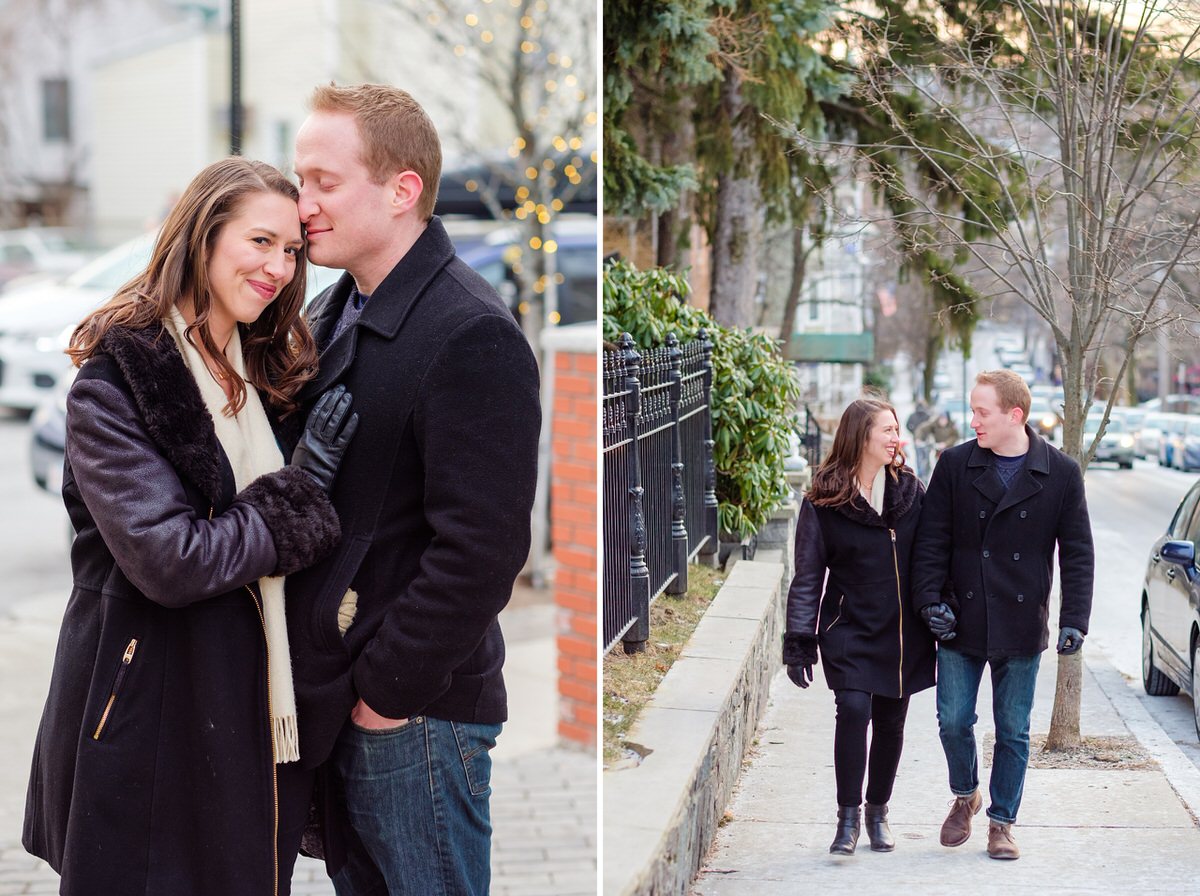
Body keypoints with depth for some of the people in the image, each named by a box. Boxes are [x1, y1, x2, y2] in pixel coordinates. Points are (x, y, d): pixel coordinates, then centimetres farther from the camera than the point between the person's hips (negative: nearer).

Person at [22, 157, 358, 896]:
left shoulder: (266, 375, 9)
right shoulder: (115, 384, -14)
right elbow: (171, 562, -23)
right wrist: (298, 497, -15)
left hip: (256, 708, 7)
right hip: (155, 717, -7)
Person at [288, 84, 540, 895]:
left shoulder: (471, 335, -17)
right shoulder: (331, 317, 11)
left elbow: (482, 547, -22)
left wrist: (389, 687, -16)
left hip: (415, 710, -8)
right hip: (335, 704, 8)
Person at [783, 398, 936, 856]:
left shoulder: (911, 490, 4)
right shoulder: (823, 500, -5)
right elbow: (807, 575, -2)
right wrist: (799, 642, -6)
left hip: (904, 633, 3)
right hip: (850, 631, -3)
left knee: (891, 720, 8)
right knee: (854, 711, -16)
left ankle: (878, 812, 25)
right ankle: (848, 816, -4)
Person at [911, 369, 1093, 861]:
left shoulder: (1061, 473, -3)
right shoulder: (955, 464, -1)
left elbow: (1078, 553, 0)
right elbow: (931, 539, 2)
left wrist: (1074, 619, -6)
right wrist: (931, 600, -8)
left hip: (1022, 627, -1)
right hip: (961, 623, 1)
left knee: (1013, 731, 7)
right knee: (953, 722, 4)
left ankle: (1001, 820, 22)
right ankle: (965, 796, 31)